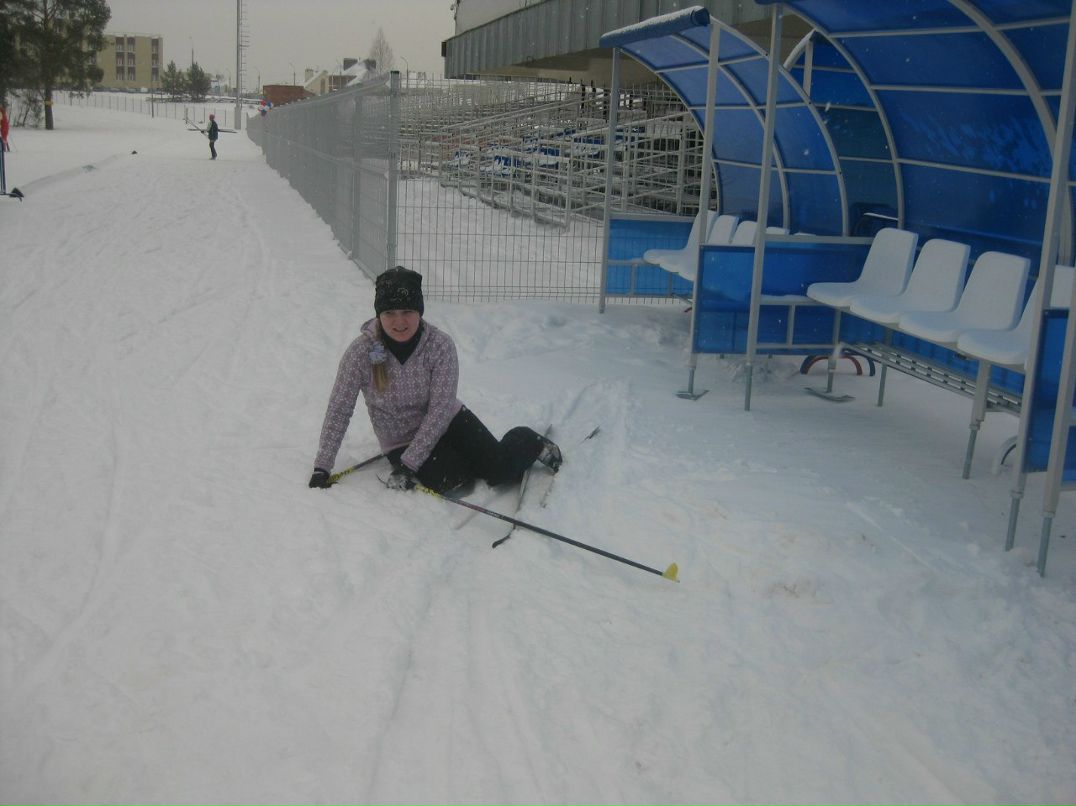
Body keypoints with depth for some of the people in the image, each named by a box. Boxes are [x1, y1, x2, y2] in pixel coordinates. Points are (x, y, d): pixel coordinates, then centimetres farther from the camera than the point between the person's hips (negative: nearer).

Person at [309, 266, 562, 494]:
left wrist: (408, 464, -26)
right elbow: (339, 410, -14)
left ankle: (531, 442, 19)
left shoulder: (441, 345, -20)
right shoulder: (361, 352, -19)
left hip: (449, 422, 0)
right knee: (447, 481, -28)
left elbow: (440, 409, -21)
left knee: (499, 469, -17)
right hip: (402, 441, 0)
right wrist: (321, 468, -18)